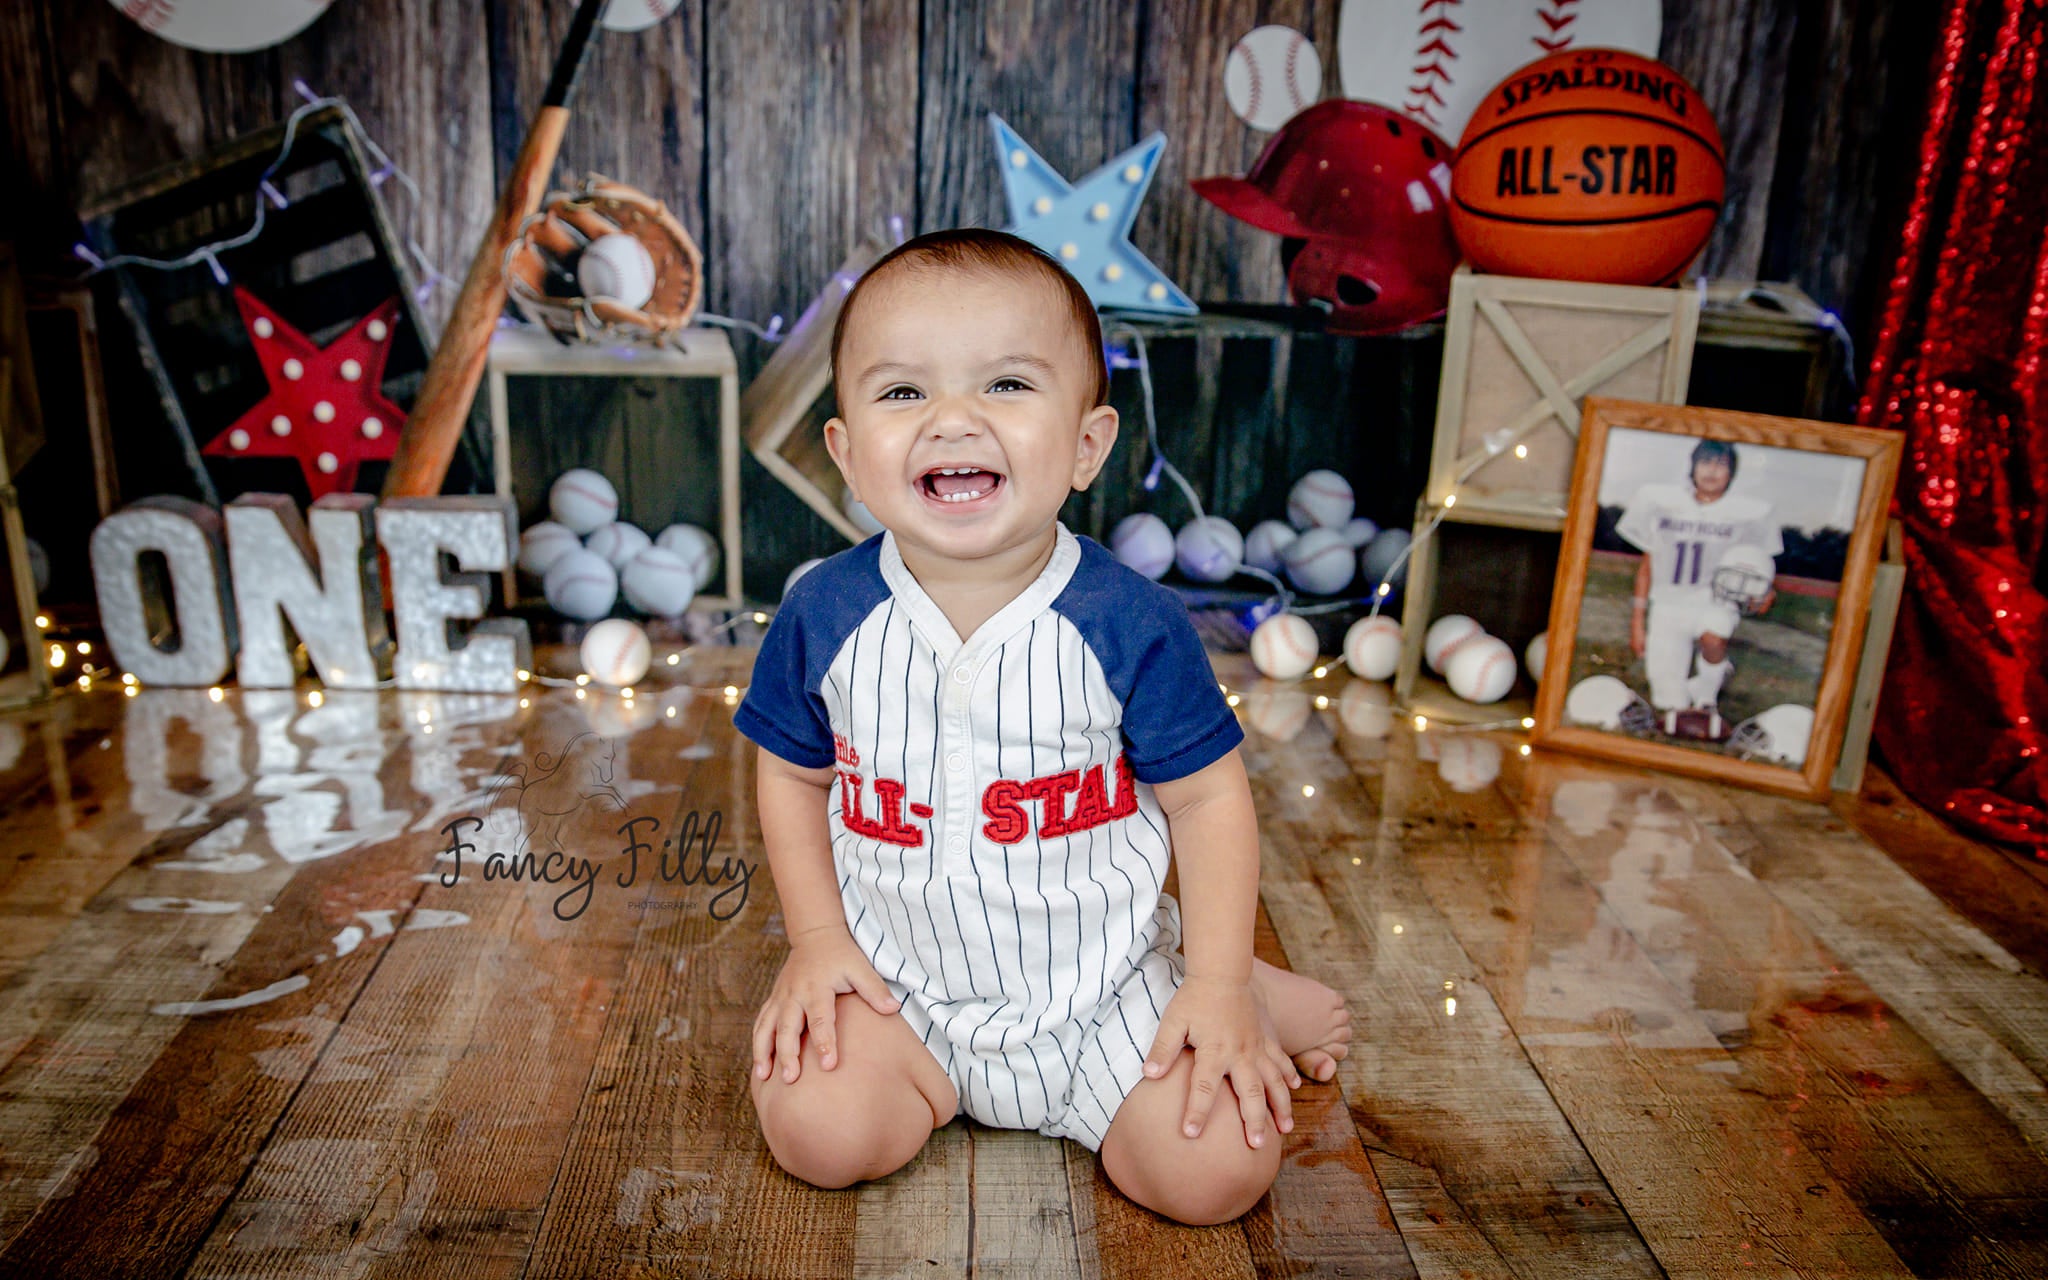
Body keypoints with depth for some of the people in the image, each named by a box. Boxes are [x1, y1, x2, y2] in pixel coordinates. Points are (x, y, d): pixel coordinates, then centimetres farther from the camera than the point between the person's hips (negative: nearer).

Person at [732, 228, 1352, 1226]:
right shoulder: (823, 615, -11)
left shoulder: (1131, 623, -17)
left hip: (1102, 987, -1)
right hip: (899, 981, 2)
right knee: (814, 1133, -17)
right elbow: (793, 776, 4)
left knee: (1217, 1172, -13)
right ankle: (946, 1074, 13)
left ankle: (1244, 1002, 18)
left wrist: (1218, 984, -10)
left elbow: (1207, 796, -7)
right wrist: (817, 939, -2)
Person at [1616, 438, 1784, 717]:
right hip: (1668, 602, 1)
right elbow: (1647, 562, 8)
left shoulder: (1750, 512, 1)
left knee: (1713, 638, -38)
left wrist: (1766, 591, -14)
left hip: (1715, 602, -1)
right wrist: (1637, 620, 5)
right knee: (1670, 704, -6)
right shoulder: (1659, 500, 3)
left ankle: (1705, 696, -9)